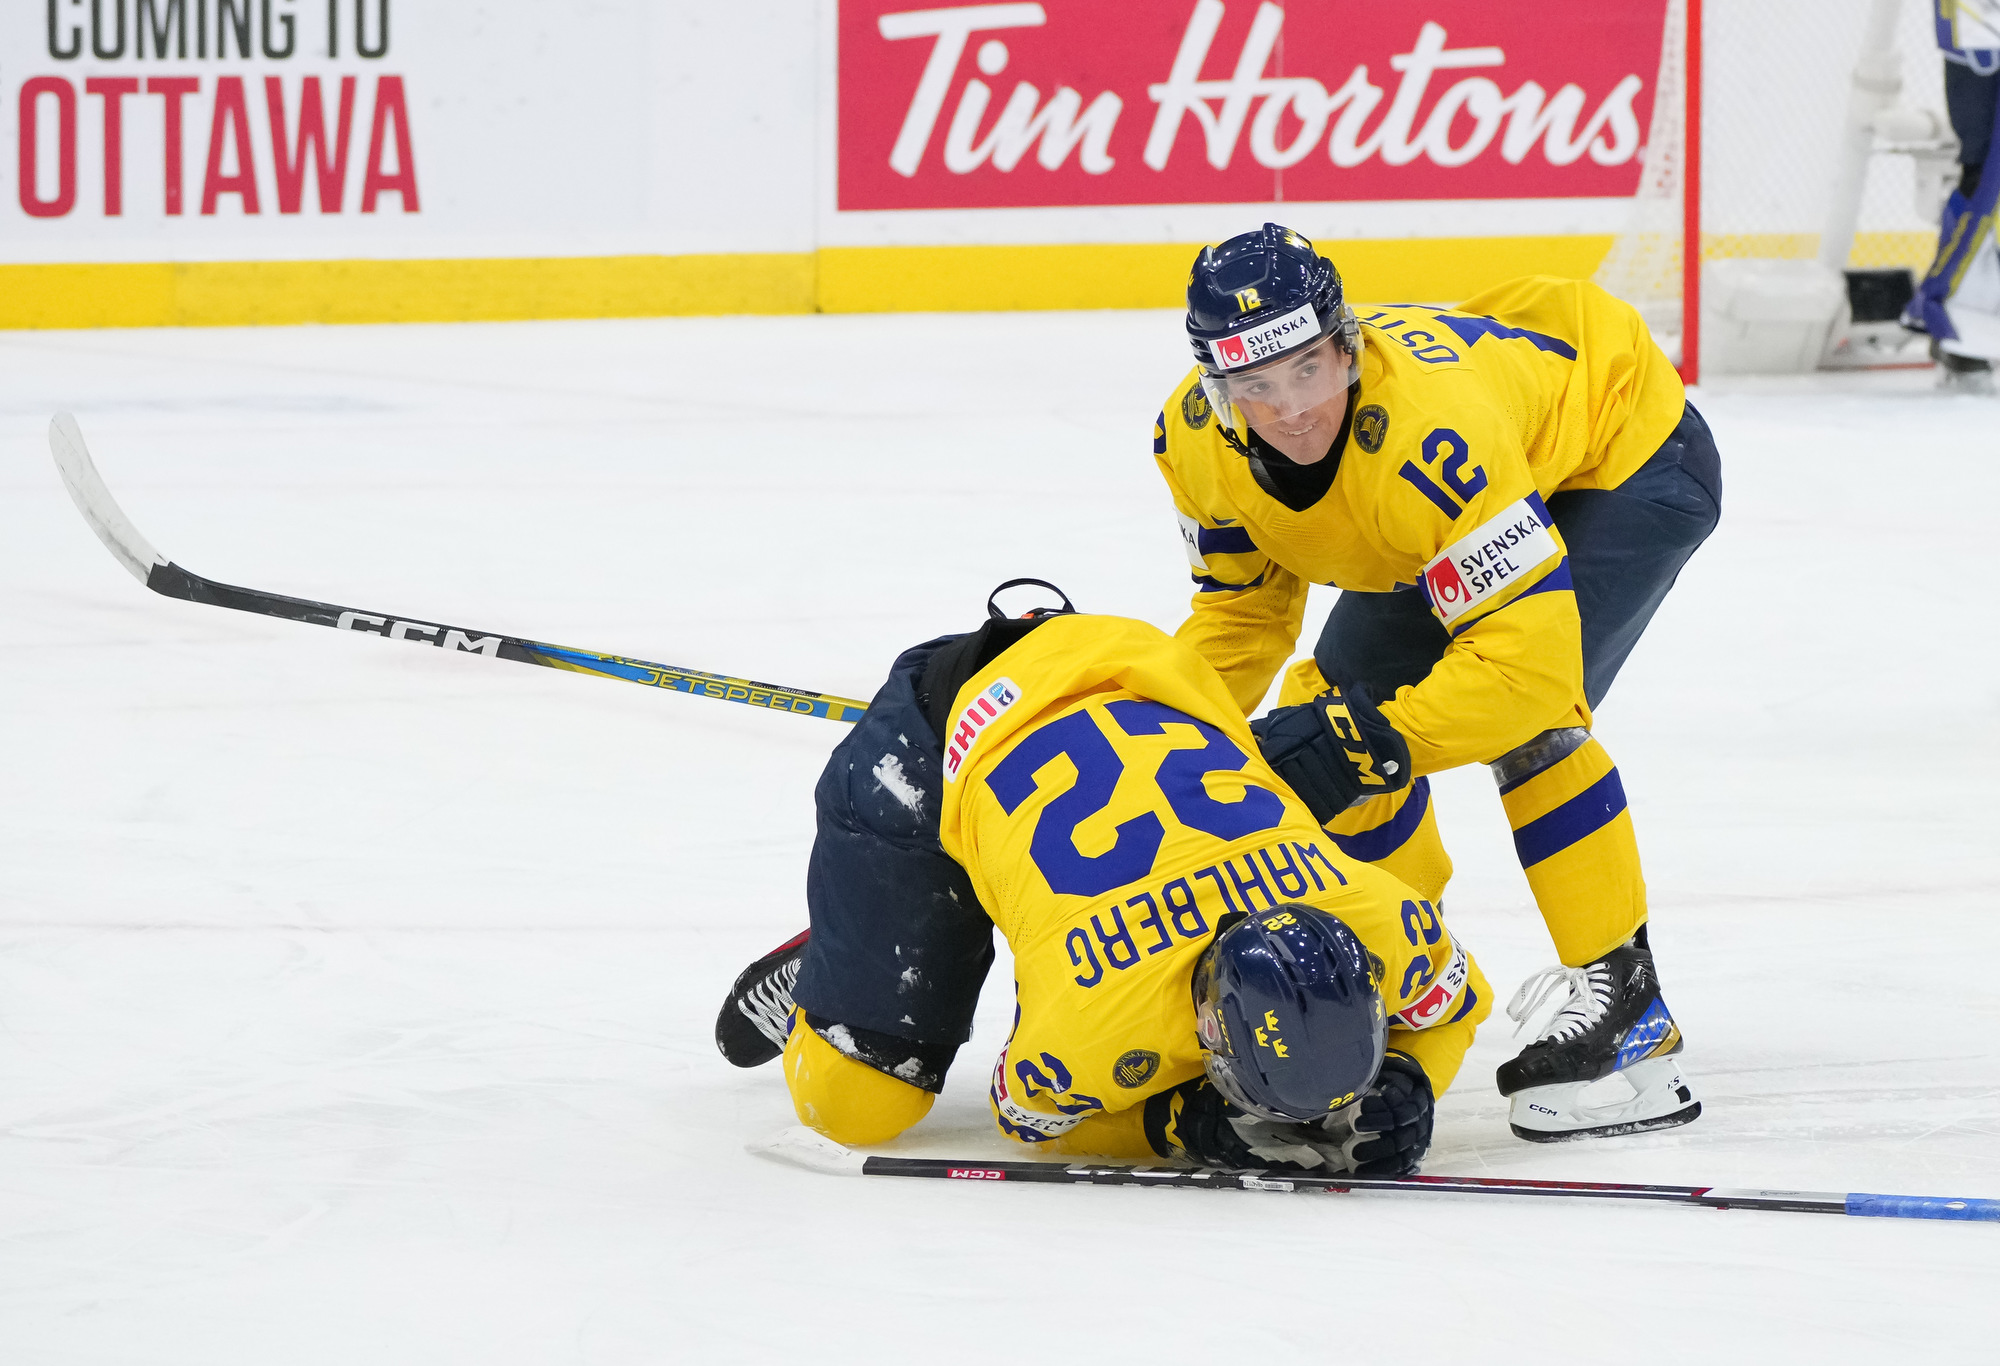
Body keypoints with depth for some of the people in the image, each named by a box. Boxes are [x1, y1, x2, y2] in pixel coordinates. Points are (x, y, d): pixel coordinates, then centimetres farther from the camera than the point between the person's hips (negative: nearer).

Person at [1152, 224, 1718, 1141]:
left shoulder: (1426, 430, -44)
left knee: (1524, 716, -27)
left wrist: (1375, 743, -46)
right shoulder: (1196, 438, -22)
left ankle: (1623, 1002, -17)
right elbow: (1242, 605, -3)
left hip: (1627, 460, -8)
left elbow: (1530, 653, -44)